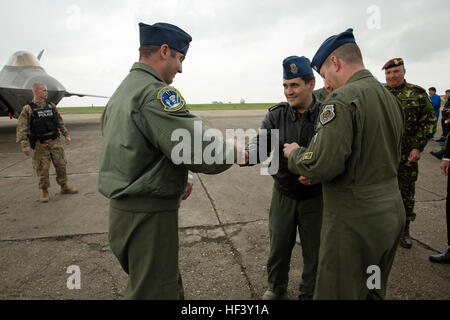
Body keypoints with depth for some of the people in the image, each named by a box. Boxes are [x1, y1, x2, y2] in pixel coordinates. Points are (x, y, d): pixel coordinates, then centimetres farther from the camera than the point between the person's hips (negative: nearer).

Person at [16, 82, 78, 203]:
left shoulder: (51, 106, 9)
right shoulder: (28, 109, -5)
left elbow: (60, 122, 16)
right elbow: (22, 128, -10)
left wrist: (66, 134, 11)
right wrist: (24, 145, -17)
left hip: (55, 141, 4)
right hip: (40, 144, -4)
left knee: (61, 164, 7)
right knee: (42, 168, 1)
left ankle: (64, 187, 21)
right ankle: (44, 192, 16)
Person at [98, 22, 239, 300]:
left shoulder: (122, 90, 14)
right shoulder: (155, 92, -18)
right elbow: (199, 149, -25)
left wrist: (176, 179, 12)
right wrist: (234, 151, -6)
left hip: (123, 208, 10)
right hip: (148, 214, -10)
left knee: (168, 283, 24)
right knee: (154, 291, 5)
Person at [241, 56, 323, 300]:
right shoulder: (276, 115, -5)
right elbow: (261, 143, -17)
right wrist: (246, 154, -39)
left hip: (315, 195, -1)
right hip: (283, 193, 2)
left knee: (313, 250, 14)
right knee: (278, 246, 16)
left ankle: (309, 294, 40)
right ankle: (276, 289, 43)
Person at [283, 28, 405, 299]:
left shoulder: (342, 99, -19)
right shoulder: (391, 97, 10)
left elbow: (323, 165, -28)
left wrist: (295, 154, -5)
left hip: (355, 220, -9)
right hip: (392, 213, 10)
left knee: (340, 293, 7)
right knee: (374, 291, 26)